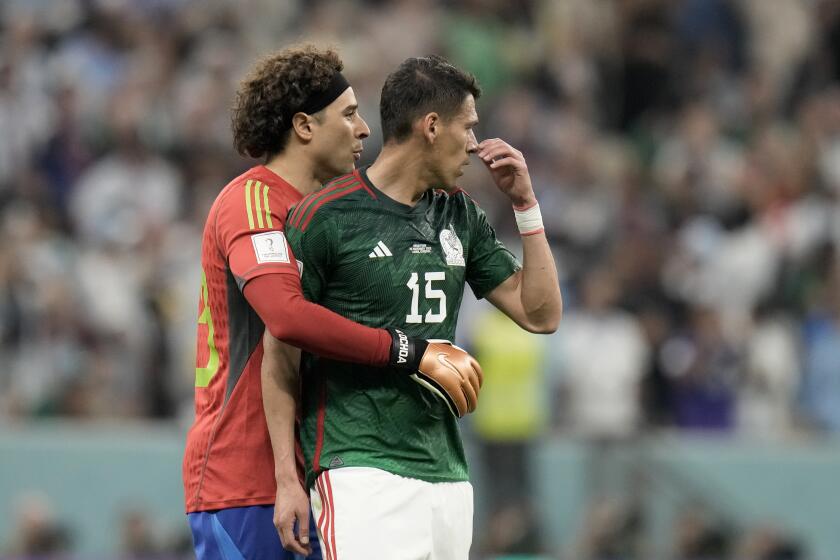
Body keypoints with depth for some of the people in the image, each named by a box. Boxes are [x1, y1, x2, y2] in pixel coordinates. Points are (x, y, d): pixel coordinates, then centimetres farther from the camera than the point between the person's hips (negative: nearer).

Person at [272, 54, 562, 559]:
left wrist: (525, 203, 9)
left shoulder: (461, 215, 14)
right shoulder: (325, 217, -5)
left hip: (447, 472, 6)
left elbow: (542, 314, 16)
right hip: (361, 474, -6)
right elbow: (282, 352, -4)